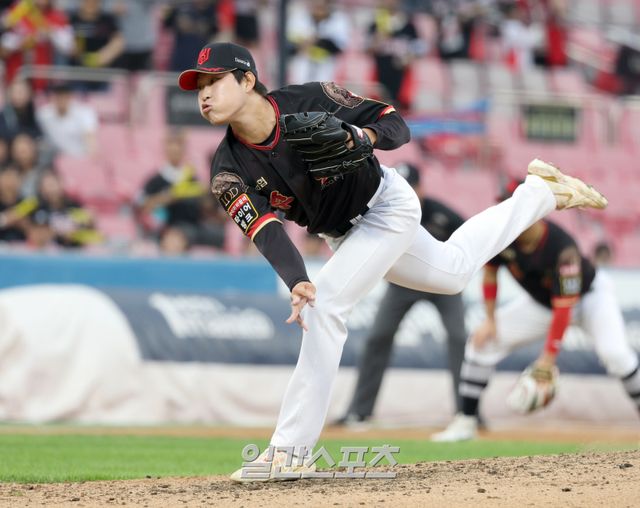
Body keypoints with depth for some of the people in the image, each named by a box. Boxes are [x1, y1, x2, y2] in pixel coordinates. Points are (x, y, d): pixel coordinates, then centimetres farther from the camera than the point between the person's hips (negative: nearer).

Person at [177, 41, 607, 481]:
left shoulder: (310, 101, -30)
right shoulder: (229, 171, -21)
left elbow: (397, 126, -21)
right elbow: (266, 230, -35)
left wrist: (359, 136, -43)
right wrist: (296, 281, -54)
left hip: (387, 203, -6)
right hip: (345, 233, 6)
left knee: (326, 305, -23)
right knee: (454, 270, 27)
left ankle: (291, 449, -15)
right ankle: (539, 193, 49)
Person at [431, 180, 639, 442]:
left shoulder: (560, 247, -38)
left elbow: (564, 307, -34)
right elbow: (490, 272, -2)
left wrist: (548, 357, -32)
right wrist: (490, 320, -4)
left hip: (589, 295, -5)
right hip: (540, 302, 5)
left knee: (614, 353, -31)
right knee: (482, 340, -4)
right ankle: (466, 422, 2)